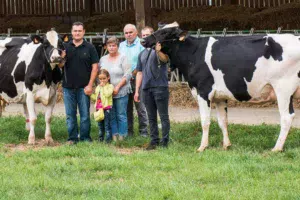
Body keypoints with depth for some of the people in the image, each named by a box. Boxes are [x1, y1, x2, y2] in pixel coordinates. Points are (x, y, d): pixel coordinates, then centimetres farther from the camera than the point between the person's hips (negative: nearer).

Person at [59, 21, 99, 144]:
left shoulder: (89, 48, 1)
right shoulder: (66, 47, 8)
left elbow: (95, 67, -1)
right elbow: (60, 65, 6)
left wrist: (90, 85, -9)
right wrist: (62, 59, -17)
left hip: (83, 87, -2)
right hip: (68, 87, 2)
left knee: (85, 114, 1)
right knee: (70, 114, 6)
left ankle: (85, 137, 9)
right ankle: (72, 137, 13)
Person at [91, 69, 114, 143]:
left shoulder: (110, 86, -3)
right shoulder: (98, 87, 16)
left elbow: (107, 94, -20)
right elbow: (95, 97, 17)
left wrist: (103, 87, -14)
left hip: (106, 107, -7)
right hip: (99, 108, 7)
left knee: (107, 124, -7)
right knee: (100, 124, 13)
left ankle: (108, 139, -6)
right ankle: (101, 138, 22)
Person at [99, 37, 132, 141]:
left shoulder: (123, 58, -2)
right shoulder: (103, 59, 13)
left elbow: (127, 75, -8)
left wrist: (117, 87, -14)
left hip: (121, 92, -4)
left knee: (121, 115, -3)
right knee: (111, 116, 4)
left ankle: (122, 136, 1)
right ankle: (114, 136, 8)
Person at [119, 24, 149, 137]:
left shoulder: (141, 45, -2)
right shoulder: (122, 45, 16)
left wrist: (134, 73, -12)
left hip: (137, 79, -5)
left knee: (140, 106, -5)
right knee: (127, 107, 7)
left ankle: (143, 131, -2)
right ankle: (128, 131, 13)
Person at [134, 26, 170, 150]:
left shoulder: (160, 48, -1)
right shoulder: (142, 54, 17)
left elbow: (165, 59, -23)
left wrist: (158, 51, -43)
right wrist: (137, 90, 15)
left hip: (160, 87, -6)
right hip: (146, 88, 6)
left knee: (163, 116, -4)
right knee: (151, 117, 9)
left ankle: (165, 141, -2)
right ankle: (154, 141, 14)